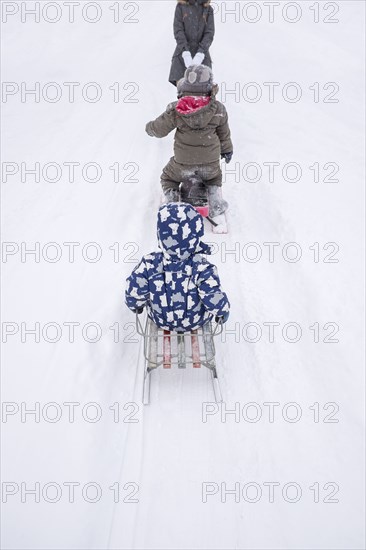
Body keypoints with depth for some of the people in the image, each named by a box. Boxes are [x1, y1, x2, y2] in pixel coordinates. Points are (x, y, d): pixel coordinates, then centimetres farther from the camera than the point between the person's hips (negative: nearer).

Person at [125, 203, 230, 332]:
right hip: (196, 322, -1)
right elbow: (216, 302, -28)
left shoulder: (149, 265, -29)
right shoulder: (202, 268, -33)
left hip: (160, 320, 2)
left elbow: (133, 296, -19)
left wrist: (136, 306, 5)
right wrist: (223, 311, -4)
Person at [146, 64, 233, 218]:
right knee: (214, 178, 35)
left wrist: (149, 127, 23)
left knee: (168, 179, 29)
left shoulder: (175, 110, -13)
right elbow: (224, 133, 6)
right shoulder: (218, 109, -8)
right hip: (210, 160, 2)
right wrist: (227, 150, 24)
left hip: (183, 161, -1)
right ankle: (216, 204, 20)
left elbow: (159, 129, -1)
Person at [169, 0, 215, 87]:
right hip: (184, 51, 0)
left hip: (201, 52, 0)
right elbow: (178, 31, -5)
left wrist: (200, 54, -20)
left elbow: (209, 33, -3)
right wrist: (186, 54, -20)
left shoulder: (208, 9, 7)